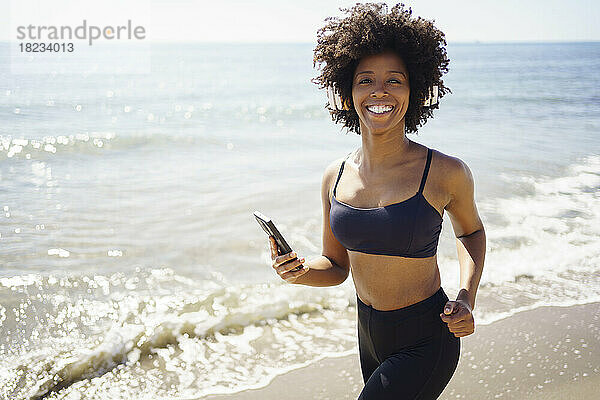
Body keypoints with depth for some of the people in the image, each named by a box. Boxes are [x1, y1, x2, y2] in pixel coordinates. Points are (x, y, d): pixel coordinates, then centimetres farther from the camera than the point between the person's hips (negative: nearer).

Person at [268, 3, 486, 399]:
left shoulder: (445, 173, -16)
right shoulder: (335, 177, -4)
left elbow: (471, 231, 6)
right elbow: (336, 265, 6)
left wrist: (466, 299, -8)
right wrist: (300, 270, -15)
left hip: (425, 341, -5)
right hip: (369, 335, 5)